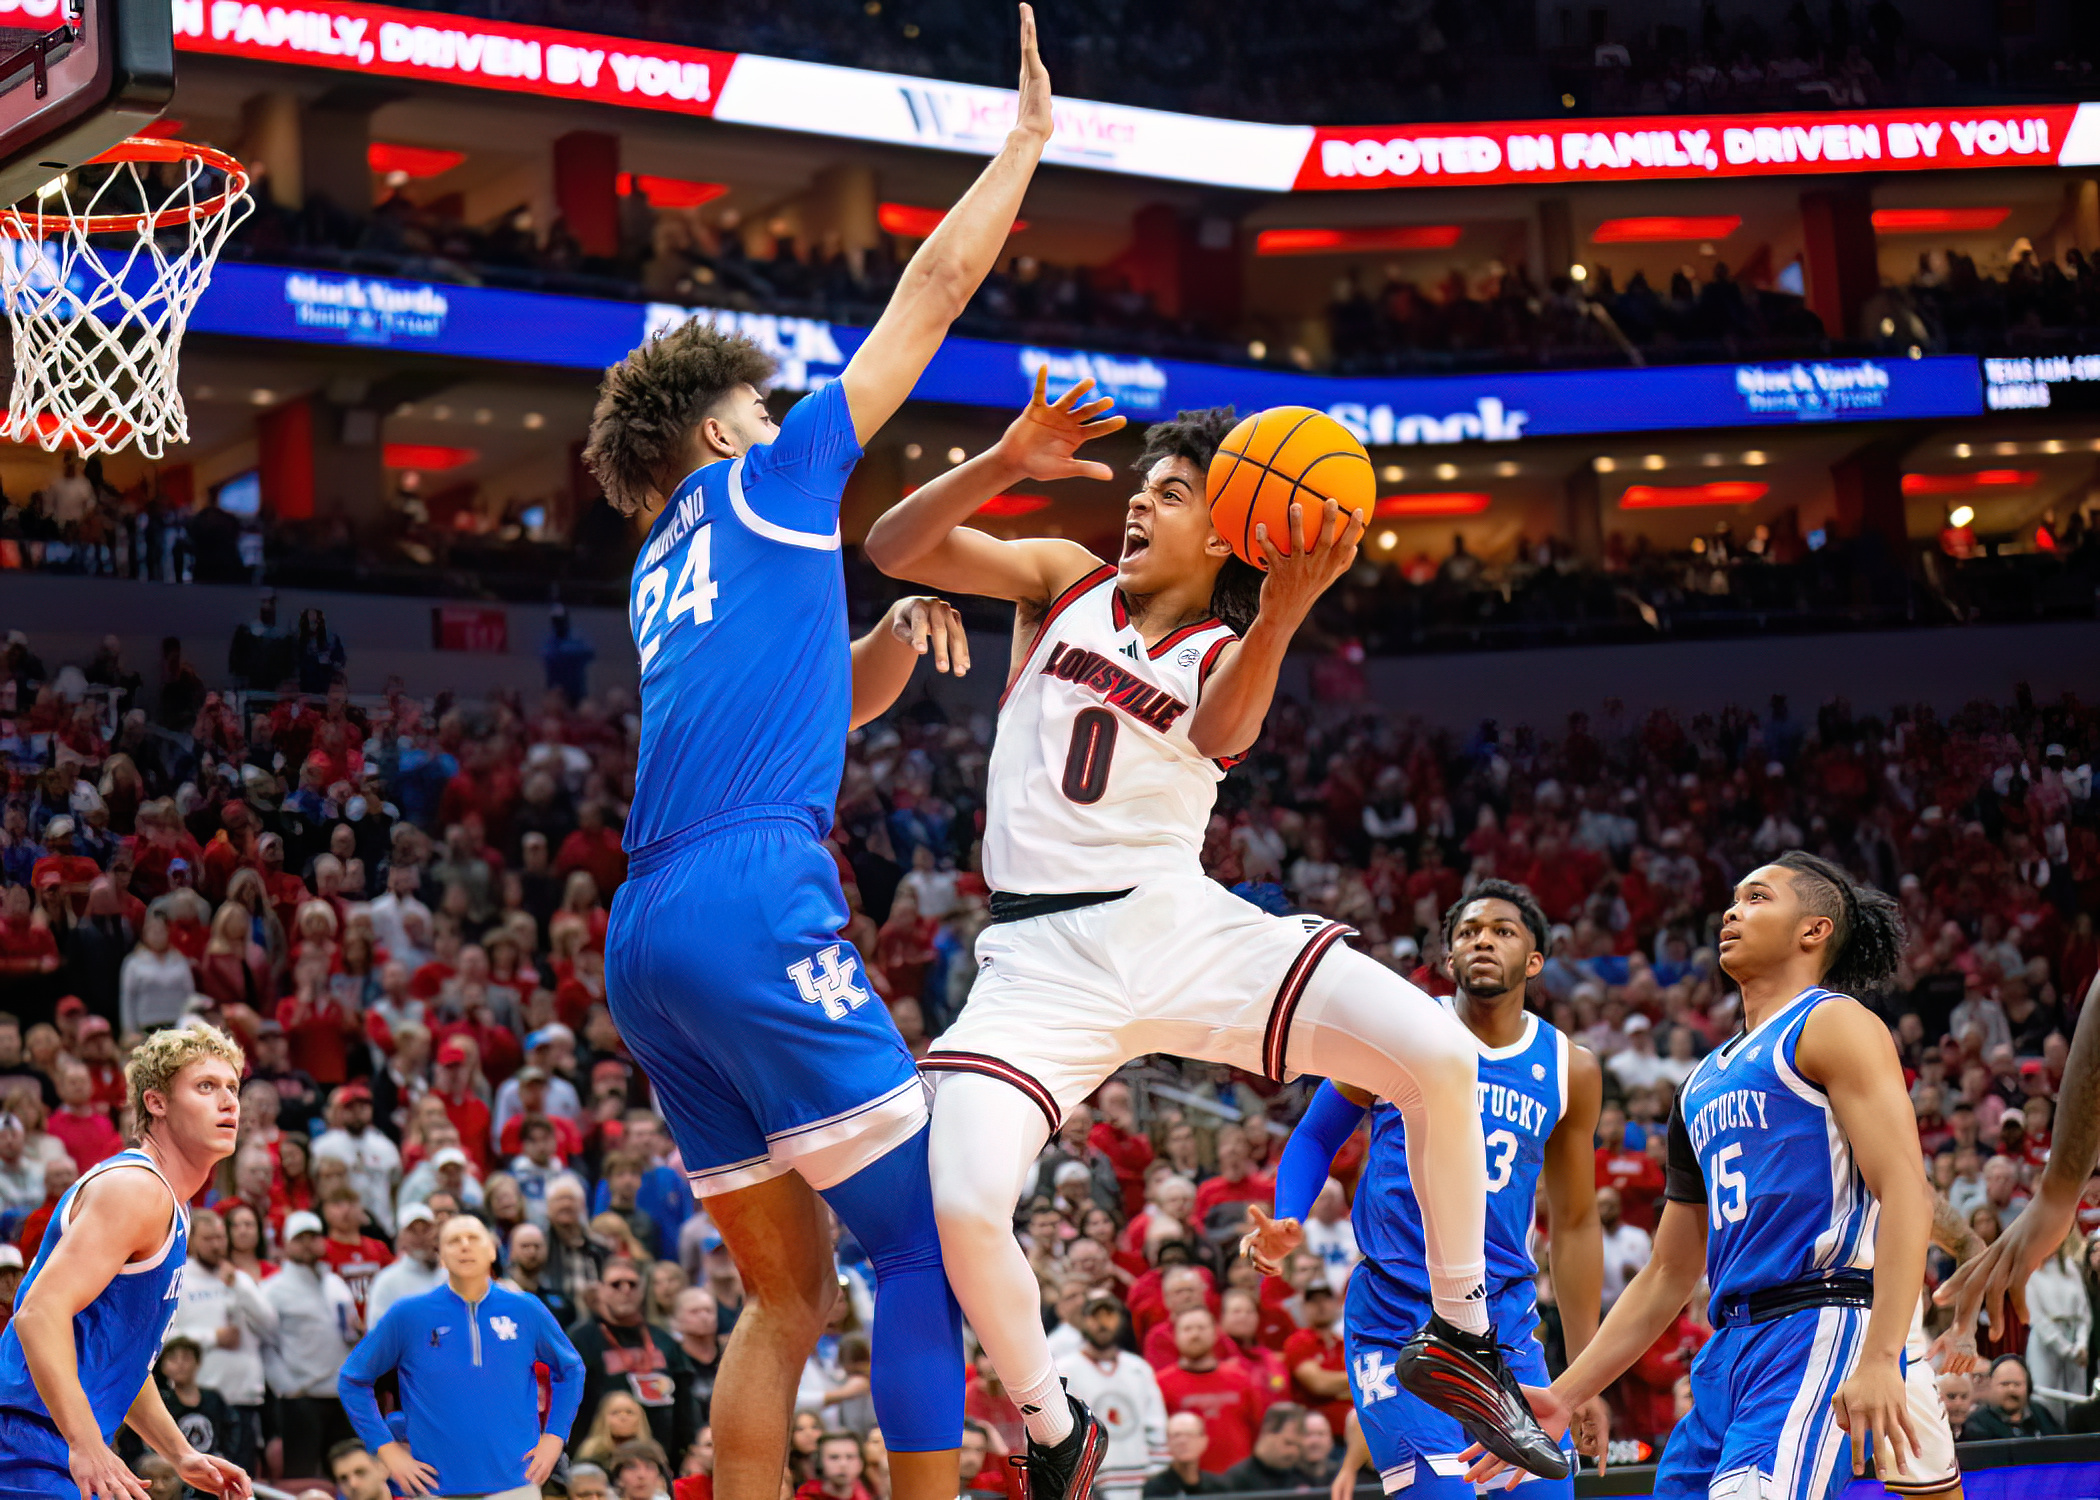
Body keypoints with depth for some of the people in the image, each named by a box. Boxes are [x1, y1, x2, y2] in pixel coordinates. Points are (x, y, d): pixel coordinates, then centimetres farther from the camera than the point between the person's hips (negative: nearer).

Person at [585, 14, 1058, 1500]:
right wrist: (1025, 140, 23)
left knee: (788, 1294, 10)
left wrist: (897, 633, 22)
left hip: (646, 934, 8)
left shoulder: (667, 570, 29)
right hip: (757, 895, -8)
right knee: (927, 1239, -7)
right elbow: (935, 286, 13)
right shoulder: (766, 477, 10)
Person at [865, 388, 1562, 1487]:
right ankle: (1052, 1434, 3)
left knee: (1438, 1054, -18)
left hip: (1179, 925, 1)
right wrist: (1007, 463, -16)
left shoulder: (1225, 654, 9)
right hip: (1043, 952, 0)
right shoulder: (1066, 582, 13)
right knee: (961, 1203, -25)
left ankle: (1460, 1339, 2)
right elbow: (893, 548, 1)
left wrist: (1278, 620, -39)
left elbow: (1218, 734, -18)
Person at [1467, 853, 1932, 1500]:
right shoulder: (1704, 1081, 26)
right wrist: (1563, 1397, 21)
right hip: (1729, 1349, 9)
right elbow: (1668, 1275, 28)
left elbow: (1907, 1193, -12)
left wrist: (1880, 1359, -24)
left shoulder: (1834, 1023, 1)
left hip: (1821, 1329, -8)